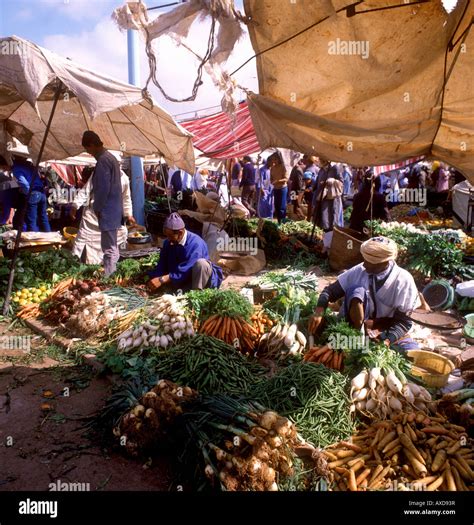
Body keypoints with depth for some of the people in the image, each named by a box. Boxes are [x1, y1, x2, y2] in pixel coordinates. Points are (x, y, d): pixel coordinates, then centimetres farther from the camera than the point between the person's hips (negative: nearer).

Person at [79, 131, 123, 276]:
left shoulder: (103, 161, -17)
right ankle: (112, 276, 28)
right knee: (112, 247, 18)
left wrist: (97, 208, -10)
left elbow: (103, 189, -21)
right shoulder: (110, 157, 14)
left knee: (109, 249, -6)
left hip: (107, 211, -11)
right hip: (114, 209, 11)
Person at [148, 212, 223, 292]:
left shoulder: (195, 243, -27)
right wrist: (150, 282, -18)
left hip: (206, 277, -5)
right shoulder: (168, 243, -5)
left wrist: (162, 280, -35)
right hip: (185, 280, 5)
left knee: (200, 263, -35)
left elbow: (185, 270, -33)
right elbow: (161, 267, -4)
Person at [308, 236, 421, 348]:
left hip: (382, 329, 0)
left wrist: (387, 341, -33)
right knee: (357, 291, -28)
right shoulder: (359, 270, -13)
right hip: (355, 322, 0)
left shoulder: (403, 281, -17)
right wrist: (319, 312, -29)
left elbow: (404, 321, -16)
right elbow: (331, 290, -10)